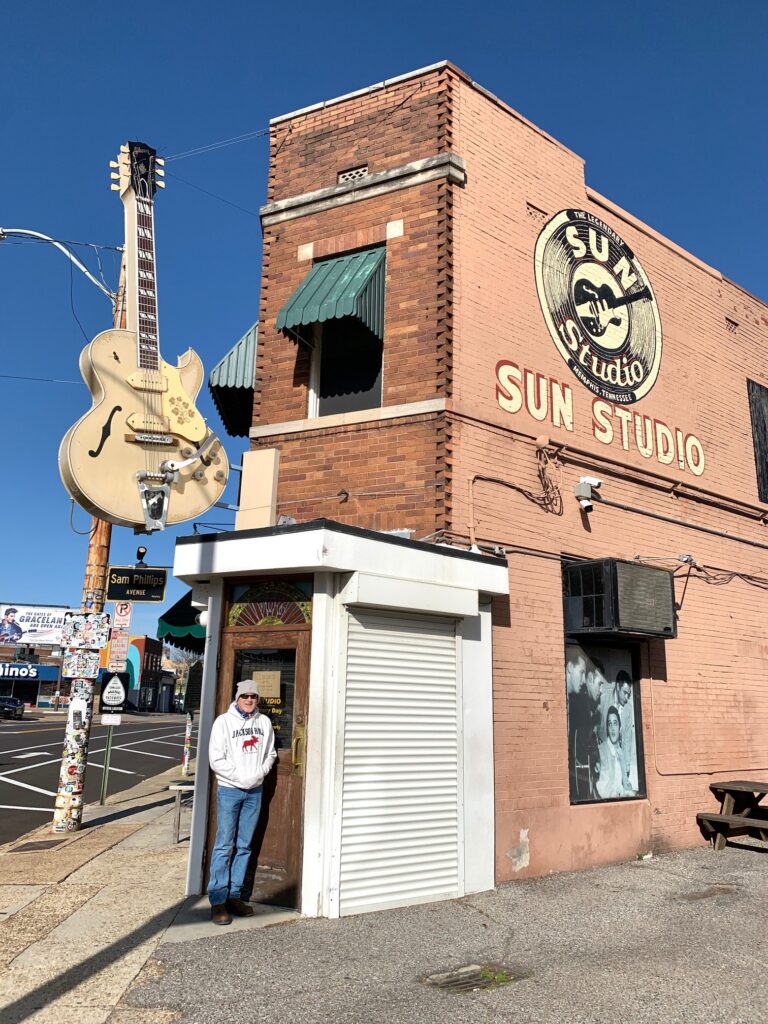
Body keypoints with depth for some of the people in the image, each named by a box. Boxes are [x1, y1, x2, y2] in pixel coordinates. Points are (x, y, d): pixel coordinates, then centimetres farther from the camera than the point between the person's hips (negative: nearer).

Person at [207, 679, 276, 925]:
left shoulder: (264, 722, 6)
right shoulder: (224, 721, -5)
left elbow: (270, 753, 11)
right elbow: (216, 759, -9)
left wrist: (260, 773, -6)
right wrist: (240, 777, -13)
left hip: (254, 792, 4)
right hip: (229, 791, -4)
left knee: (244, 846, 9)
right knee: (224, 846, -4)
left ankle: (234, 895, 19)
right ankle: (218, 901, 3)